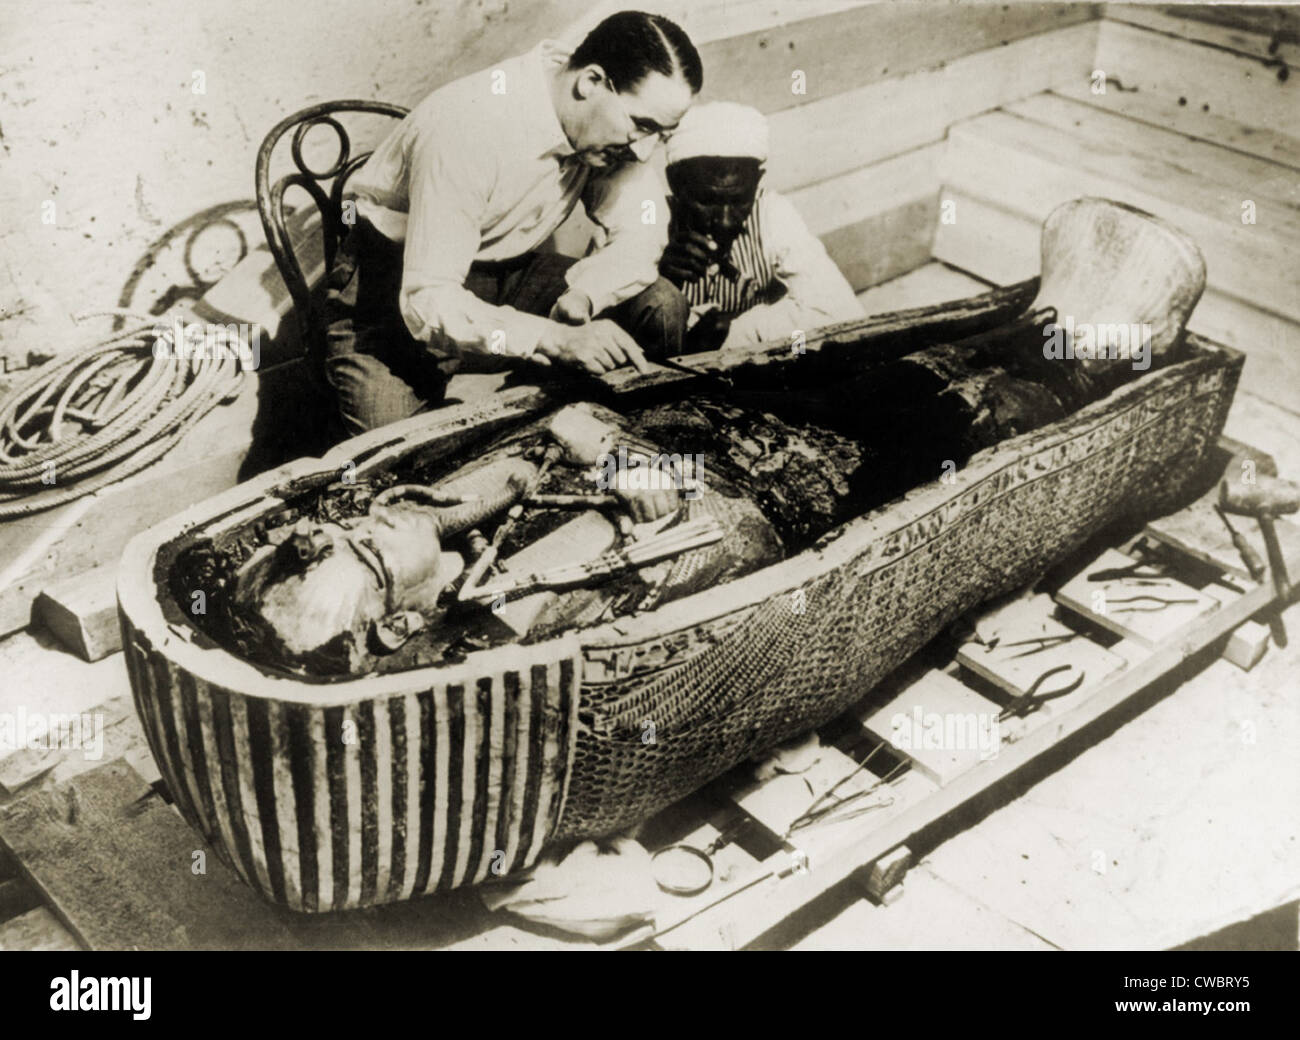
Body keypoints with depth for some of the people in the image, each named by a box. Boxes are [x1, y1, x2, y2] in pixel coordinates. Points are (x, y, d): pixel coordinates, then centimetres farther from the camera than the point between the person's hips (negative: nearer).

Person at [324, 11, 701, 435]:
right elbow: (428, 303, -35)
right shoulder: (471, 128, -33)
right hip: (395, 287, -6)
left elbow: (639, 240, -8)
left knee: (662, 308, -14)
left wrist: (579, 300, -29)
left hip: (502, 272, 6)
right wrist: (558, 339, -47)